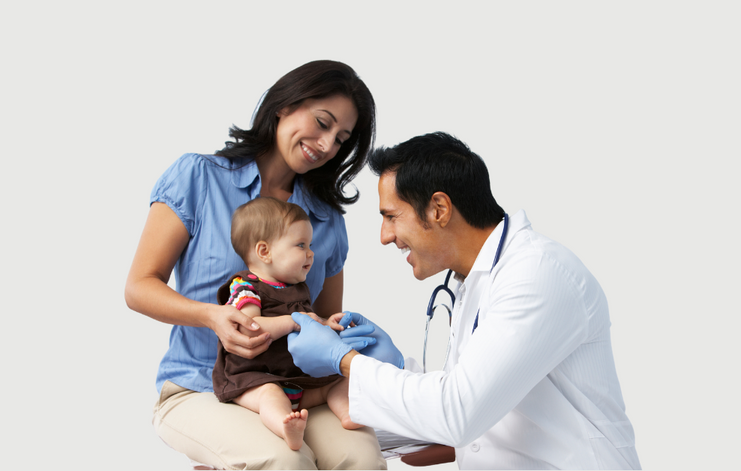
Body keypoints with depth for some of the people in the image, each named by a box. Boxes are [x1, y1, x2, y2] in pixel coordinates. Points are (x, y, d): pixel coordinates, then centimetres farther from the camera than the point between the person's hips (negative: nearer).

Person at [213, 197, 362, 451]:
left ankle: (348, 412, -26)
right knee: (270, 393, -37)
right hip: (250, 378, -8)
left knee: (341, 381, 1)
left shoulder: (298, 289, 17)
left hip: (299, 379, 8)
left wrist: (325, 324, 7)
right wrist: (293, 321, -27)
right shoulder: (244, 287, -9)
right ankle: (289, 430, -64)